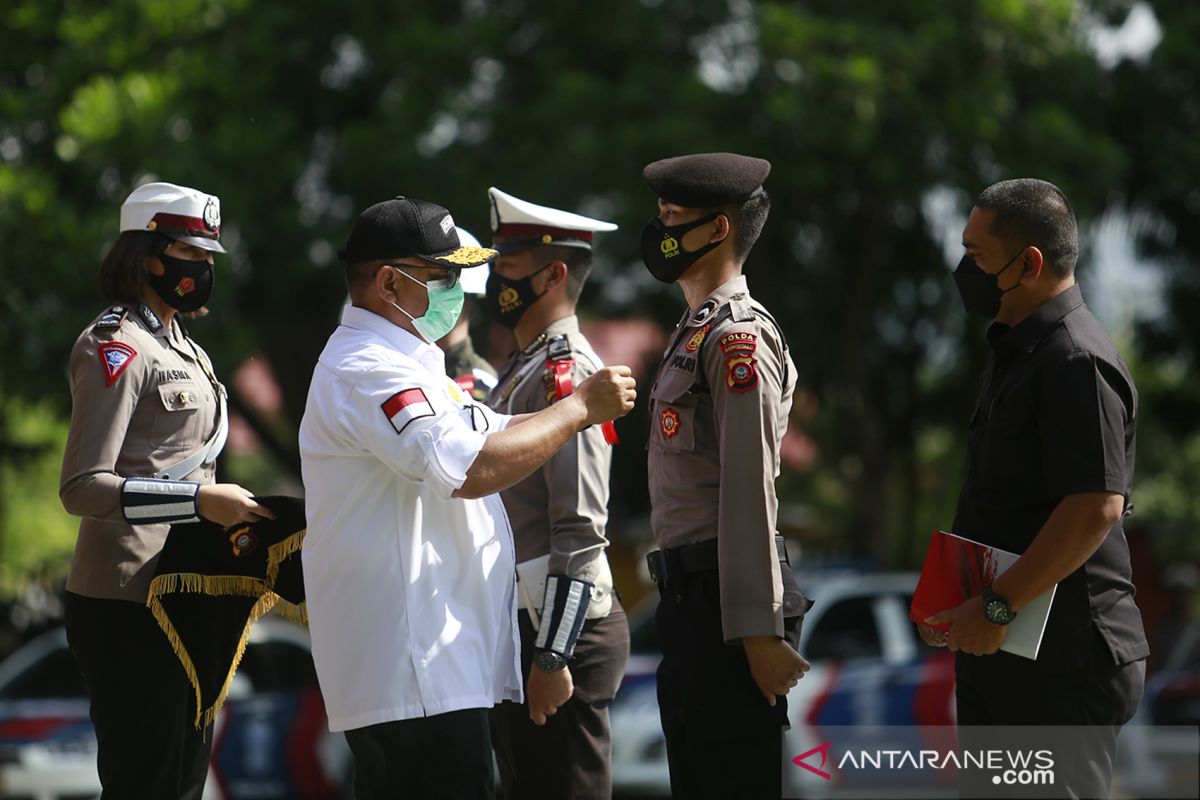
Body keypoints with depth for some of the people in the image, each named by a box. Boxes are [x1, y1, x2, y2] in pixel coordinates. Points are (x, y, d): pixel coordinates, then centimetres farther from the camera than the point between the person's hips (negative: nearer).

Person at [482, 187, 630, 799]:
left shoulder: (568, 374, -14)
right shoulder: (521, 372, 18)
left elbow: (581, 531, -21)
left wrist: (553, 657, -23)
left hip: (560, 633, -10)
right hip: (519, 629, 10)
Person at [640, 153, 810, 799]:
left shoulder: (737, 338, -12)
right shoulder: (696, 332, 19)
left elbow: (750, 491, -18)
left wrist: (759, 630, -22)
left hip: (726, 603, -10)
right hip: (689, 600, 10)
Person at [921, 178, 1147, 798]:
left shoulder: (1076, 363, -17)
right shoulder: (1015, 352, 17)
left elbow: (1096, 507, -26)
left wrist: (997, 608, -23)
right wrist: (948, 599, 17)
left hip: (1062, 656, -10)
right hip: (1000, 647, 10)